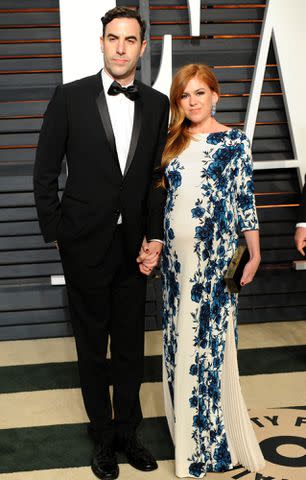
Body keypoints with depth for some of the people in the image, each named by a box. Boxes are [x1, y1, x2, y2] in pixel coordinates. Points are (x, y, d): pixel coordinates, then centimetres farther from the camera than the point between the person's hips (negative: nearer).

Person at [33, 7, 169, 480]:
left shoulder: (157, 104, 3)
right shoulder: (70, 97, -5)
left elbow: (158, 176, 6)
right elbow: (45, 172, -1)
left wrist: (155, 236, -2)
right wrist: (56, 232, -3)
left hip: (134, 246, 3)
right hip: (85, 245, -2)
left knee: (130, 346, 14)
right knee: (92, 347, 12)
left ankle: (127, 430, 34)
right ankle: (103, 436, 31)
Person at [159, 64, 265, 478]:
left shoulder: (235, 142, -3)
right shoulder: (173, 142, 9)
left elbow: (245, 201, -3)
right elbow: (163, 195, 13)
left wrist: (254, 256, -6)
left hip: (215, 253, -4)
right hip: (175, 252, 5)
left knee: (212, 337, 0)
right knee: (180, 334, 12)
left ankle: (216, 436, 17)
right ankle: (187, 423, 29)